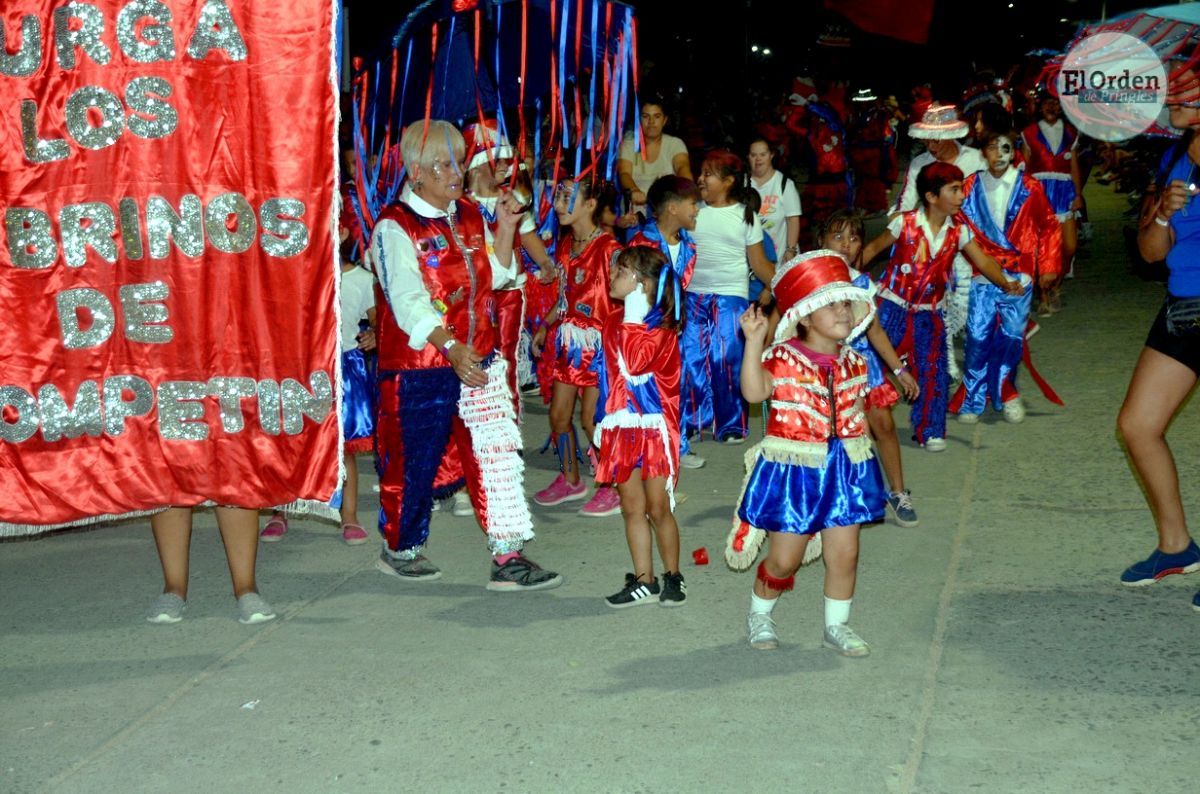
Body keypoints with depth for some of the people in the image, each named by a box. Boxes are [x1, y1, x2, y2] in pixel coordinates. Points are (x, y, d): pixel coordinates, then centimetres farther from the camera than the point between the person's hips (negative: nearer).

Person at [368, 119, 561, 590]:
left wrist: (506, 230, 1)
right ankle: (401, 548, 29)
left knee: (498, 453, -1)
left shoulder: (469, 216, 11)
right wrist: (450, 347, -32)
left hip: (479, 359, 6)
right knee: (415, 459, 7)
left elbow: (494, 277, 15)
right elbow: (408, 301, -21)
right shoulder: (395, 227, -11)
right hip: (418, 366, -6)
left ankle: (507, 557, 3)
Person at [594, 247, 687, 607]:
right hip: (622, 428, 6)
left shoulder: (662, 327, -10)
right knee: (632, 508, 8)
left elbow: (635, 363, -27)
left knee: (659, 508, 0)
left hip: (655, 428, -6)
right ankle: (644, 581, 16)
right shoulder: (614, 323, 10)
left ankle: (673, 576, 16)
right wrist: (603, 420, 14)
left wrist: (633, 318, -21)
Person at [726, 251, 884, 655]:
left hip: (844, 469, 5)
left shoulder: (854, 363, 5)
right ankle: (760, 614, 32)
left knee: (844, 554, 8)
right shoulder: (783, 359, -12)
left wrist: (860, 452, 8)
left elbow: (858, 414, 14)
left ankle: (837, 625, 29)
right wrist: (754, 341, -36)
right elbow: (754, 392, -30)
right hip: (792, 470, -4)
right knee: (785, 558, 5)